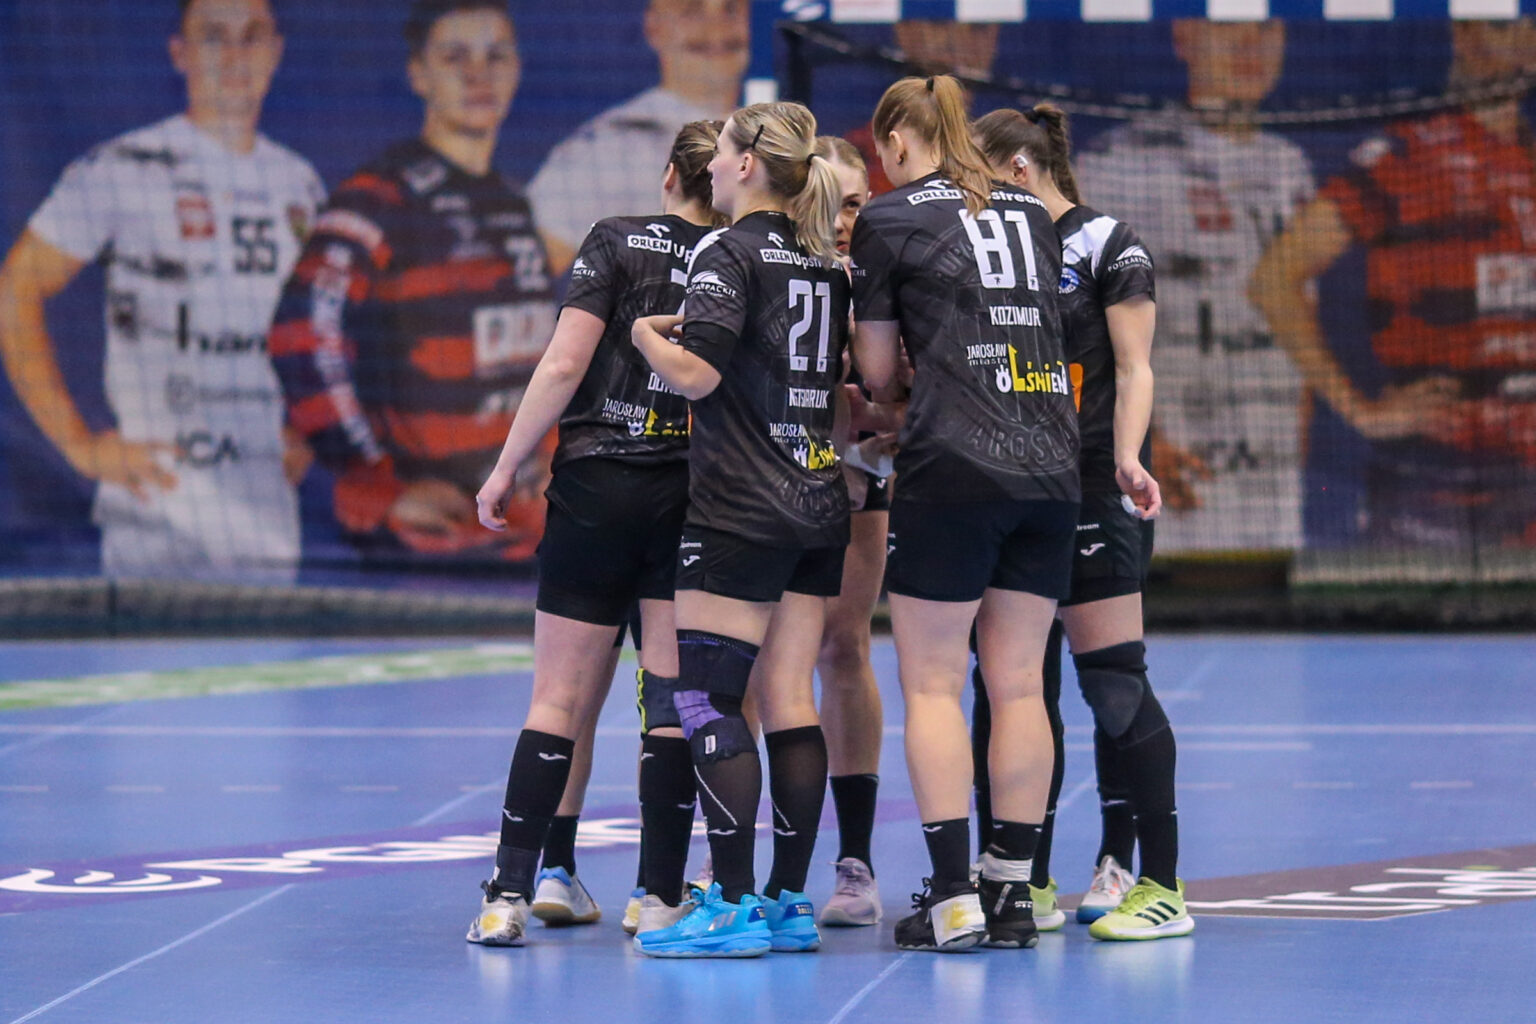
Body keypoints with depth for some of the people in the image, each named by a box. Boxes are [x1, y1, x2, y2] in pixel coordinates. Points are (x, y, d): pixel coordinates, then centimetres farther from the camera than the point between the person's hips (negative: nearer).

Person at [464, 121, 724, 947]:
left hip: (598, 484, -1)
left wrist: (506, 468, -4)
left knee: (561, 697, 3)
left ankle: (512, 891, -2)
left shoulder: (619, 242, -2)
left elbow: (564, 364, -9)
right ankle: (660, 898, 5)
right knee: (673, 702, 6)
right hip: (697, 499, 1)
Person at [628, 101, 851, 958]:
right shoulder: (829, 263, 11)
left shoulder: (730, 255, -10)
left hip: (738, 510, -8)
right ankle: (790, 903, 8)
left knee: (707, 697, -5)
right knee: (789, 698, 8)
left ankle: (735, 905, -9)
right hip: (820, 503, 8)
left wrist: (647, 336, -1)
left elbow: (696, 373, -18)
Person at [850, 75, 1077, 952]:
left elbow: (877, 369, 6)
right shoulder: (1032, 213, 16)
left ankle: (953, 897, -7)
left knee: (932, 684, 0)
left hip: (952, 466, -5)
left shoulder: (889, 219, 2)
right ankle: (1013, 894, 8)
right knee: (1018, 684, 8)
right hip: (1051, 462, 5)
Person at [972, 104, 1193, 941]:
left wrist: (1127, 458, -23)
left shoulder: (1107, 245, -3)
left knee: (1112, 680, -9)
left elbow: (1133, 369, -9)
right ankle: (1032, 884, 11)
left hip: (1090, 493, -7)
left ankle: (1161, 886, -6)